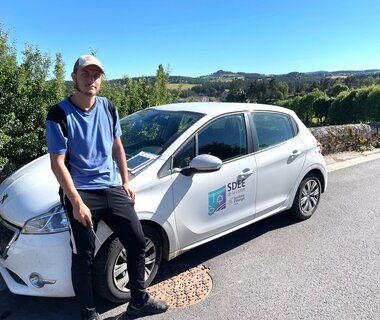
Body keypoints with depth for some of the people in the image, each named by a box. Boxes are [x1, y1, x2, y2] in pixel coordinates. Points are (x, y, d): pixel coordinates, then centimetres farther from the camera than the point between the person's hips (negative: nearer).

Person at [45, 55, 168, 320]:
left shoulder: (108, 107, 6)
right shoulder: (60, 114, -10)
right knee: (84, 258, 1)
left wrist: (126, 182, 11)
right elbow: (57, 163, -12)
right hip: (80, 192, -5)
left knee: (138, 242, 6)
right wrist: (77, 202, -17)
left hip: (112, 188, 5)